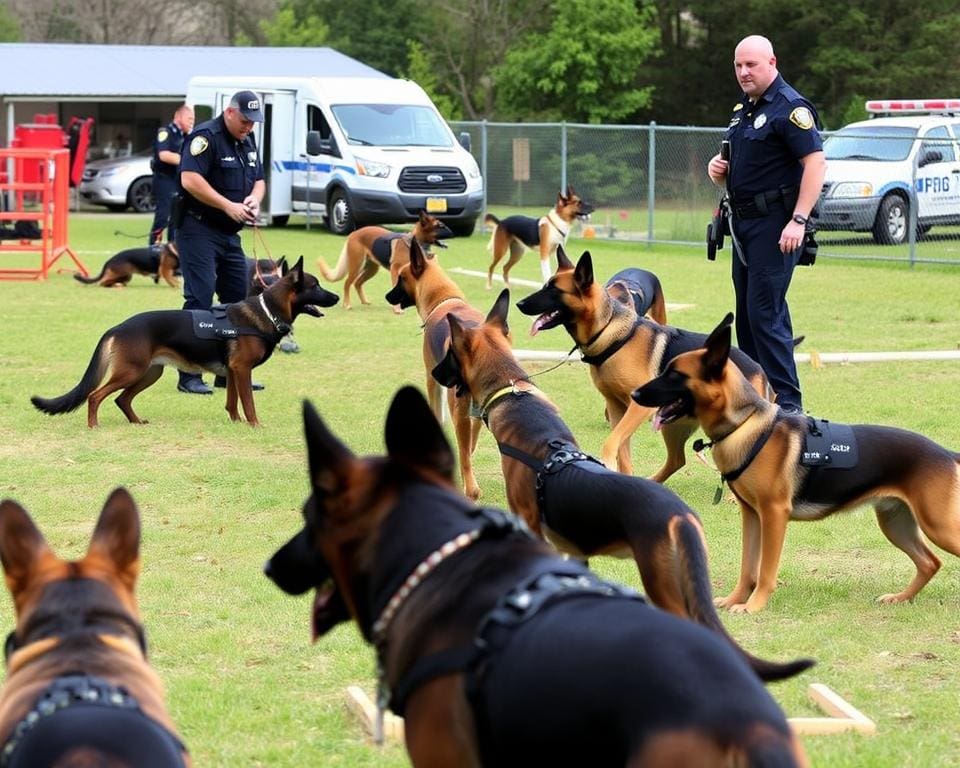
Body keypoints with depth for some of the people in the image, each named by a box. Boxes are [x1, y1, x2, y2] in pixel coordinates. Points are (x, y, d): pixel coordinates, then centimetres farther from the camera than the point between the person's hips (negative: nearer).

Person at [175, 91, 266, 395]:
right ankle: (189, 376, -10)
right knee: (199, 298, -12)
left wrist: (254, 198, -4)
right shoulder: (206, 137, -13)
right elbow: (190, 179, -23)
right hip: (199, 229, -9)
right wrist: (228, 206, -24)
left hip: (230, 233, 9)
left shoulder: (247, 141, 15)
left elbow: (258, 179, 20)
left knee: (236, 298, 10)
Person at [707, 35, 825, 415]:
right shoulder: (743, 109, 17)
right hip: (743, 222, 9)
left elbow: (815, 162, -21)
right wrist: (718, 167, 4)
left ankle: (787, 403, -11)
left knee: (765, 312, -13)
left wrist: (798, 220, -27)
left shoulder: (790, 108, -12)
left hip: (774, 224, -9)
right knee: (747, 313, 12)